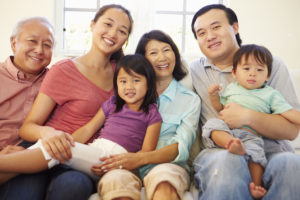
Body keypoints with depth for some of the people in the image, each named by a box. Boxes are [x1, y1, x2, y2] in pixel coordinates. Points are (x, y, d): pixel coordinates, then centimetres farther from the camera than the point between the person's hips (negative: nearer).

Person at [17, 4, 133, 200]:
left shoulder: (119, 71, 12)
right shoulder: (63, 71, -2)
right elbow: (27, 126, -4)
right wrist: (47, 132, -27)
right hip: (58, 155, -2)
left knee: (76, 184, -34)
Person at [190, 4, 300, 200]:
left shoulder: (271, 64, 9)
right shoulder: (192, 71, 14)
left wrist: (248, 116, -13)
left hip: (271, 153, 1)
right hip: (217, 153, 0)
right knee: (227, 161, -35)